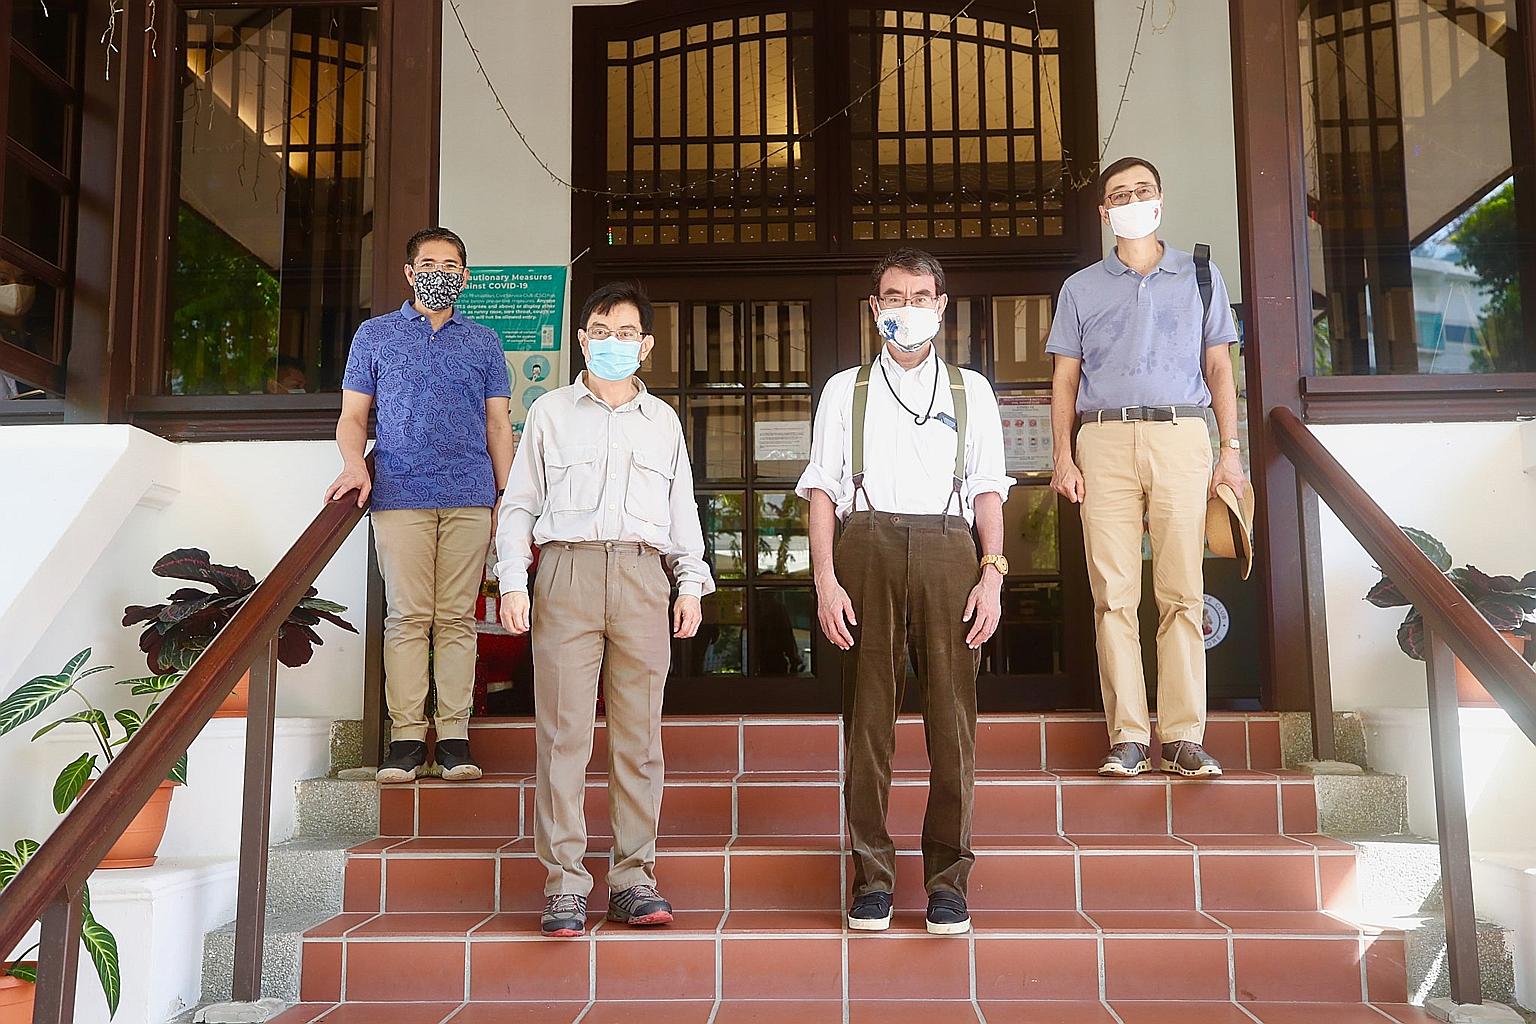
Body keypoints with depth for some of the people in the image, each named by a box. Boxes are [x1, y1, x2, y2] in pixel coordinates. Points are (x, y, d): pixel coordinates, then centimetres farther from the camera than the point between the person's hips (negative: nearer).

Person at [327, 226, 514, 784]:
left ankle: (454, 735, 2)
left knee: (457, 617, -1)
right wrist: (355, 464, -8)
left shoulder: (483, 342, 17)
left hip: (469, 496, 1)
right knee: (407, 616, -5)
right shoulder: (375, 334, 14)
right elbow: (352, 415, 12)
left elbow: (498, 424, 15)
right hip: (400, 494, -1)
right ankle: (406, 737, -2)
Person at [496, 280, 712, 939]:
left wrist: (691, 582, 8)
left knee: (638, 735, 1)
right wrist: (512, 581, 0)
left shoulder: (663, 421, 19)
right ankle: (564, 884, 1)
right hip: (567, 570, -1)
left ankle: (633, 879, 8)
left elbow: (682, 510, 19)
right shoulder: (550, 413, 14)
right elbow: (519, 503, 11)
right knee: (563, 734, -5)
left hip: (642, 577, 2)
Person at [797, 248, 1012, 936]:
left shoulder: (971, 391, 19)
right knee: (868, 713, -1)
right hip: (867, 548, 0)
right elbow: (823, 489, 8)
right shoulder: (845, 391, 16)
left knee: (952, 715, -3)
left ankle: (947, 879, 6)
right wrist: (826, 579, -4)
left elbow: (988, 489, 12)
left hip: (947, 549, 1)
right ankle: (872, 877, 7)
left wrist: (992, 574, -1)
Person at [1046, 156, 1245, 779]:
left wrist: (1231, 450, 3)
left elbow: (1219, 370, 14)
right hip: (1105, 442, 0)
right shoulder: (1081, 288, 18)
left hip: (1180, 438, 0)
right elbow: (1065, 380, 13)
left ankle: (1182, 738, -1)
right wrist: (1063, 458, 1)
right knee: (1114, 594, -5)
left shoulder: (1200, 277, 18)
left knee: (1182, 592, -5)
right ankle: (1128, 738, -2)